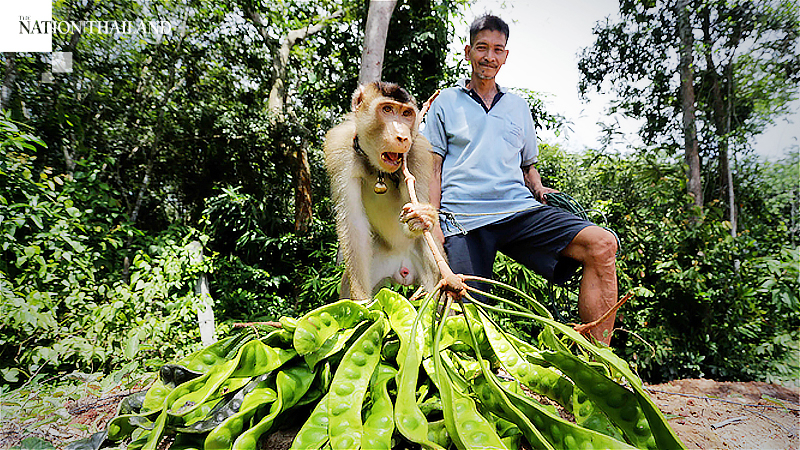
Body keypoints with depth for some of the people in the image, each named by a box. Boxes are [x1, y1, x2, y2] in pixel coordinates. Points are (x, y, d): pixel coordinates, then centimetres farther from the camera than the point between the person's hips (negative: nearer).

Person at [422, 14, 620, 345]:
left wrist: (540, 191, 6)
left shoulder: (518, 107, 26)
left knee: (602, 244, -20)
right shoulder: (446, 102, 17)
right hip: (463, 217, -2)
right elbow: (433, 168, 9)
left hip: (518, 208, 3)